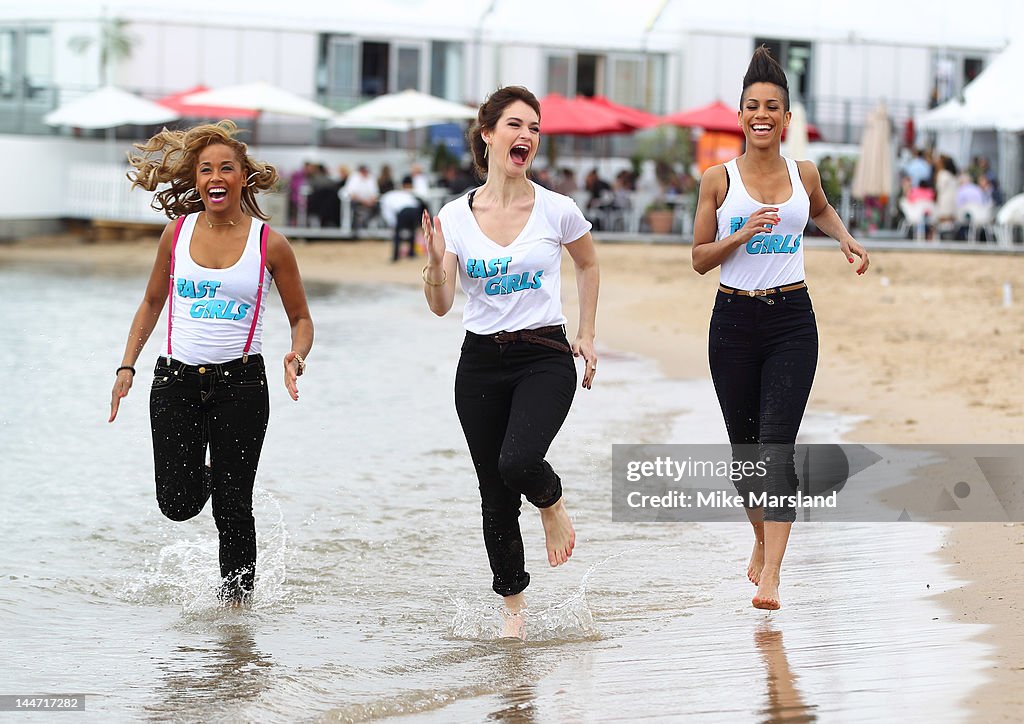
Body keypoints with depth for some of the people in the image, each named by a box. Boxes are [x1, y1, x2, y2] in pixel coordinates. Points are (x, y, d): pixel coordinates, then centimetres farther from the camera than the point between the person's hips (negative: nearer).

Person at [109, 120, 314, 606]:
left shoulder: (269, 245, -3)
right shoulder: (177, 233, 3)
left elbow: (301, 318, 6)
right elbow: (152, 303, 16)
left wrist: (296, 358, -14)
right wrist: (127, 366, 8)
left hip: (241, 383, -2)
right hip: (177, 380, 2)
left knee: (232, 508, 0)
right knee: (178, 504, -4)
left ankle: (237, 598, 15)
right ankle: (201, 476, 31)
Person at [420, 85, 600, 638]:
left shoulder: (557, 211, -4)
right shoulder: (455, 217, -2)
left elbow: (588, 265, 16)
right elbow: (440, 306, -4)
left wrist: (586, 336, 13)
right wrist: (436, 263, -23)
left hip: (545, 358, -2)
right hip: (481, 362, 2)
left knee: (518, 462, -27)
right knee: (495, 496, 5)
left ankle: (552, 502, 9)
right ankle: (513, 607, 22)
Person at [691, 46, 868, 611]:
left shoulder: (804, 174, 5)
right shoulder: (719, 179, -1)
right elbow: (700, 259, 1)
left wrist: (845, 238, 11)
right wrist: (743, 233, -14)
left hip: (791, 321, 0)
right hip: (734, 321, 1)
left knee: (776, 446, -12)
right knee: (743, 446, 9)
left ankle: (770, 575, -19)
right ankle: (761, 540, 37)